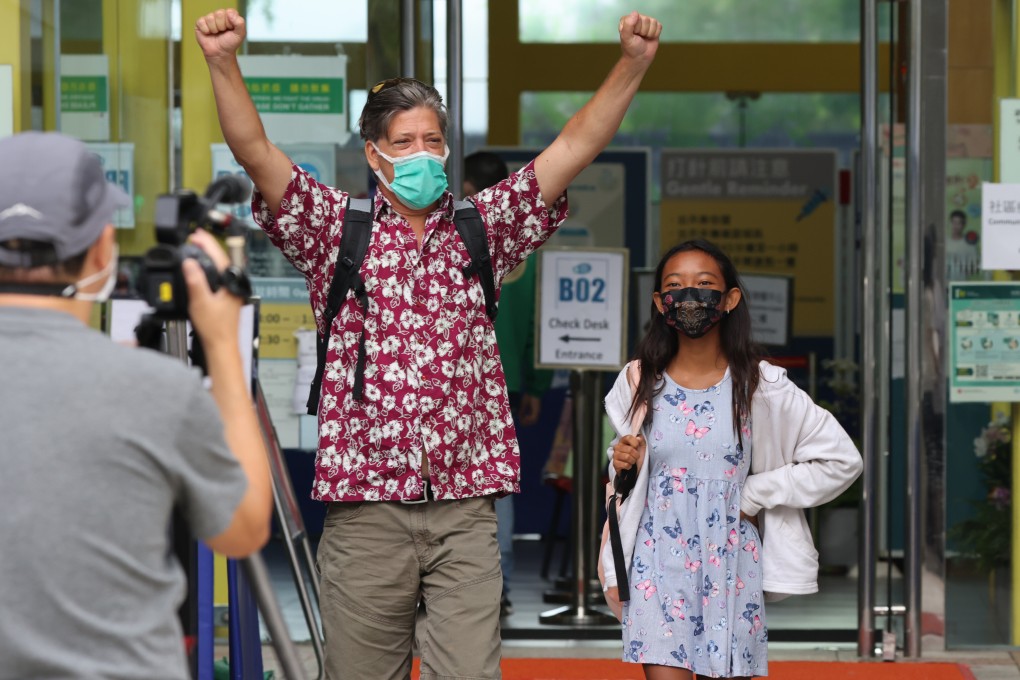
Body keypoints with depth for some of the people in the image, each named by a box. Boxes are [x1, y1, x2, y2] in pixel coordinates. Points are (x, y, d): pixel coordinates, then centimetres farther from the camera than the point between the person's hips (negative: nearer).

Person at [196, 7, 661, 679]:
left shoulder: (482, 229, 11)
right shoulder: (338, 231, 7)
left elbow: (576, 147, 4)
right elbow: (256, 153, -5)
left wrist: (633, 63, -8)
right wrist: (224, 62, -20)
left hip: (464, 510, 1)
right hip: (364, 507, -1)